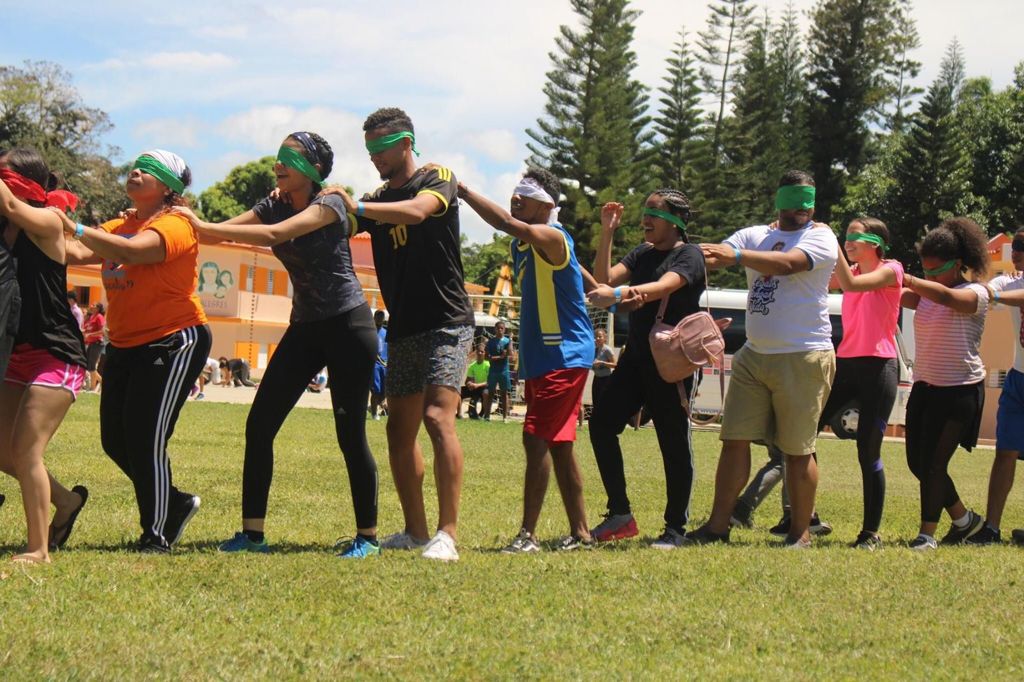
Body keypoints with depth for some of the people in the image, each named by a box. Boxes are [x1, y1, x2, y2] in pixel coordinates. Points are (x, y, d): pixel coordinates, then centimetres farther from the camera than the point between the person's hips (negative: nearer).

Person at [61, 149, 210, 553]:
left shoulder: (175, 225, -11)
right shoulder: (118, 227, 14)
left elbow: (132, 251, -29)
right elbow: (78, 255, 0)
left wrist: (76, 229, -29)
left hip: (174, 344, -8)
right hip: (125, 346, 8)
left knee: (146, 440, -11)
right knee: (115, 440, 7)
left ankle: (157, 536, 2)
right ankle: (176, 503, 28)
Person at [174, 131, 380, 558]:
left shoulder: (330, 204, -13)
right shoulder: (275, 206, 8)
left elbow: (273, 235, -27)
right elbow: (219, 231, -2)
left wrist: (203, 226, -28)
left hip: (347, 326, -7)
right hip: (304, 328, 7)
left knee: (350, 433, -6)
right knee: (259, 426, -3)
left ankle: (367, 537, 5)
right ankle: (253, 533, 1)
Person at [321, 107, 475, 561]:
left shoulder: (438, 179, -4)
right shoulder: (377, 200, 15)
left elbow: (417, 211, -25)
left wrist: (357, 207, -33)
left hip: (446, 323, -7)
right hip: (403, 328, 7)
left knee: (438, 418, -19)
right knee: (400, 430, 6)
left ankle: (447, 534, -22)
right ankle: (415, 531, 14)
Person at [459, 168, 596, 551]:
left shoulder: (552, 238, -14)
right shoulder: (520, 244, 13)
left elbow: (506, 223, -30)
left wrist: (461, 190, -30)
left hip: (564, 357, -10)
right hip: (538, 358, 10)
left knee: (537, 439, -15)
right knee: (558, 445, 12)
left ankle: (528, 534, -15)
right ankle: (579, 533, 19)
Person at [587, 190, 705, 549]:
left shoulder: (689, 254, -7)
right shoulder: (642, 253, 15)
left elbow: (662, 287, -25)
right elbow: (604, 278, 3)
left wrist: (617, 294, -40)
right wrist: (607, 233, -5)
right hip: (636, 357, 7)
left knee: (674, 441, -2)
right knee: (601, 423, -2)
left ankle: (675, 528, 5)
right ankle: (620, 513, 4)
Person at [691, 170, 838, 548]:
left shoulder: (821, 238, -3)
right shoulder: (754, 235, 14)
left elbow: (786, 264, -21)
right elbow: (715, 255, 1)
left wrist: (737, 255, -33)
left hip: (803, 357, -5)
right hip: (754, 355, 5)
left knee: (798, 450, 1)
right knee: (734, 440, 2)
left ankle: (800, 532, 10)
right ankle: (718, 526, 7)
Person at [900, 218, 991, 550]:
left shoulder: (976, 294, -10)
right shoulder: (926, 293, 11)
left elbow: (947, 297, -31)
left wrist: (903, 277, -37)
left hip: (960, 389, -7)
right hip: (925, 386, 7)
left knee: (933, 462, -8)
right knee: (917, 462, 9)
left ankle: (927, 533, 2)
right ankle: (963, 518, 27)